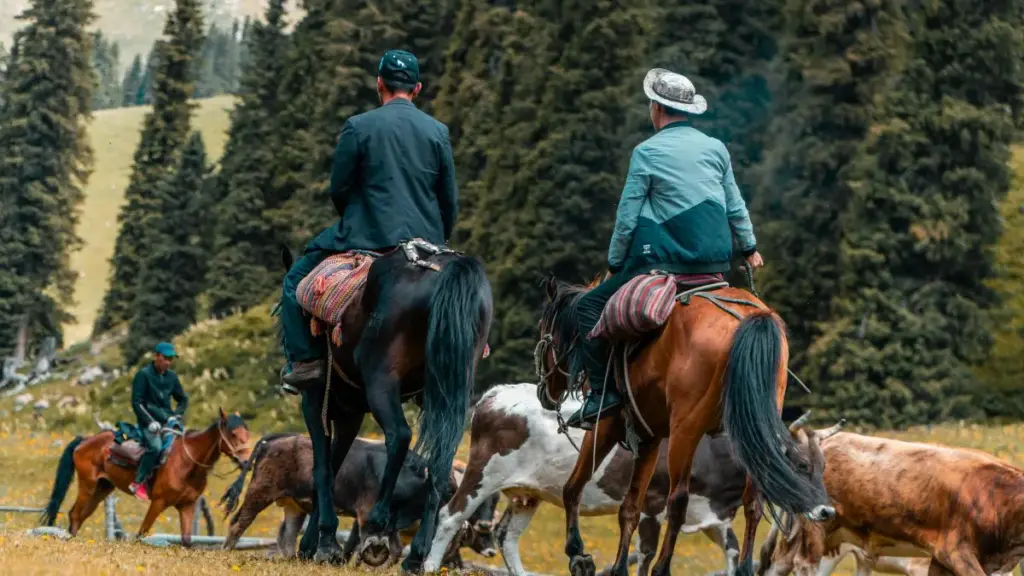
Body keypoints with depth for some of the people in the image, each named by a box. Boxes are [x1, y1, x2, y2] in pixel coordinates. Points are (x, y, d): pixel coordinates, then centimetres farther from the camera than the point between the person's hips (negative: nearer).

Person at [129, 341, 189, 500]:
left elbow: (183, 399, 19)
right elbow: (136, 402, -11)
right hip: (149, 421, -7)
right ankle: (138, 483, -24)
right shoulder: (143, 375, -7)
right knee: (155, 445, -33)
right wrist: (150, 422, -20)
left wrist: (176, 415, 0)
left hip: (168, 420, 7)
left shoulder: (171, 377, 12)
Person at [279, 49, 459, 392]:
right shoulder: (438, 132, 4)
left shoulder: (358, 127, -6)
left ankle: (306, 360, -2)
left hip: (369, 235, -4)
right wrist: (438, 238, 22)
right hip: (426, 238, 4)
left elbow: (338, 189, -1)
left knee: (296, 280, 10)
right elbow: (450, 199, 7)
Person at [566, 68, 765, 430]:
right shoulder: (716, 149, 9)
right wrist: (749, 248, 33)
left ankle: (603, 390, -7)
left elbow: (627, 217, -5)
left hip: (664, 261, -6)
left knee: (590, 306, 3)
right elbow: (736, 207, 17)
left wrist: (614, 263, 7)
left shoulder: (647, 152, -6)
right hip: (717, 263, 6)